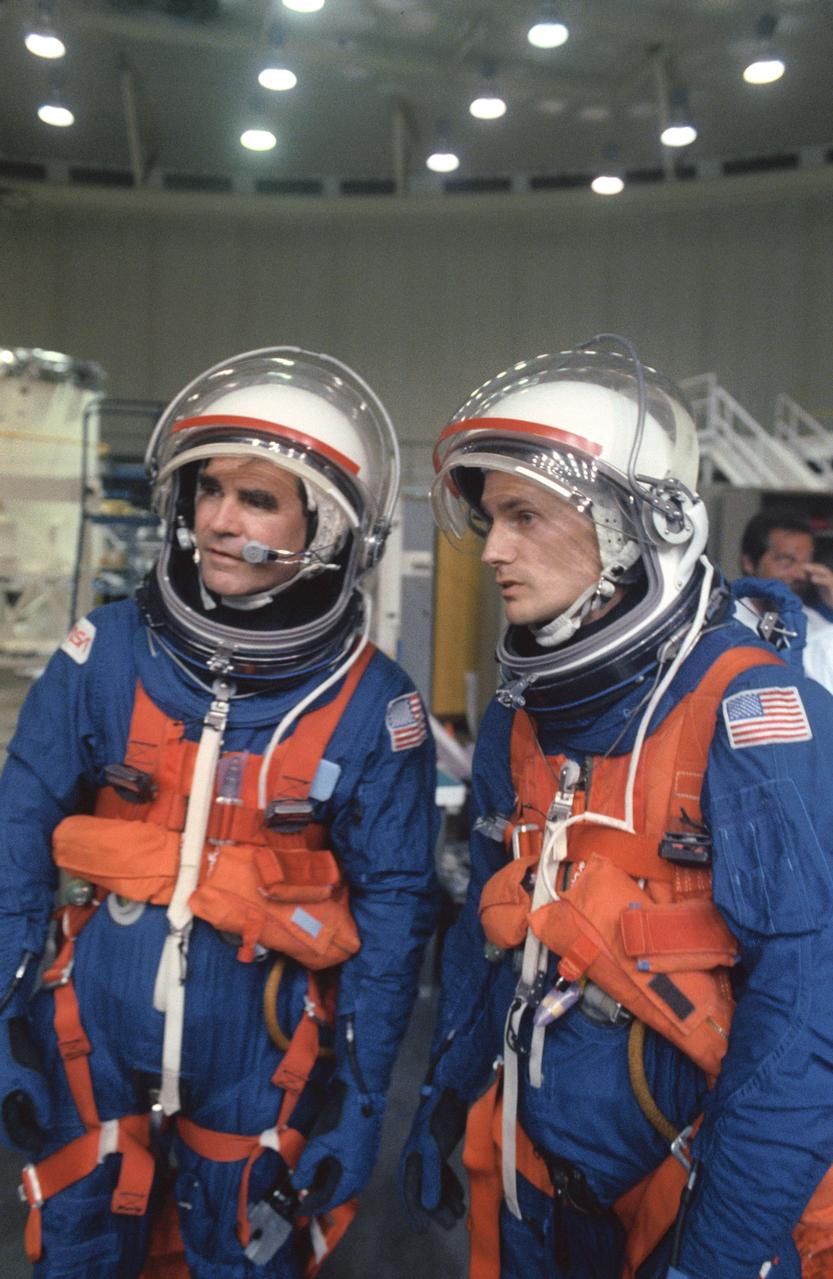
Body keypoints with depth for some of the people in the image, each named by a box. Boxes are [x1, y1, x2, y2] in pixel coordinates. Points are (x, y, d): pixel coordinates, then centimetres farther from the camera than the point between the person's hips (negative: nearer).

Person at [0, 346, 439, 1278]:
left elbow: (392, 907, -5)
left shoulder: (372, 706, -12)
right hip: (94, 1041, 2)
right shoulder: (108, 650, -9)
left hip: (259, 1065, -1)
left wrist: (357, 1097, -3)